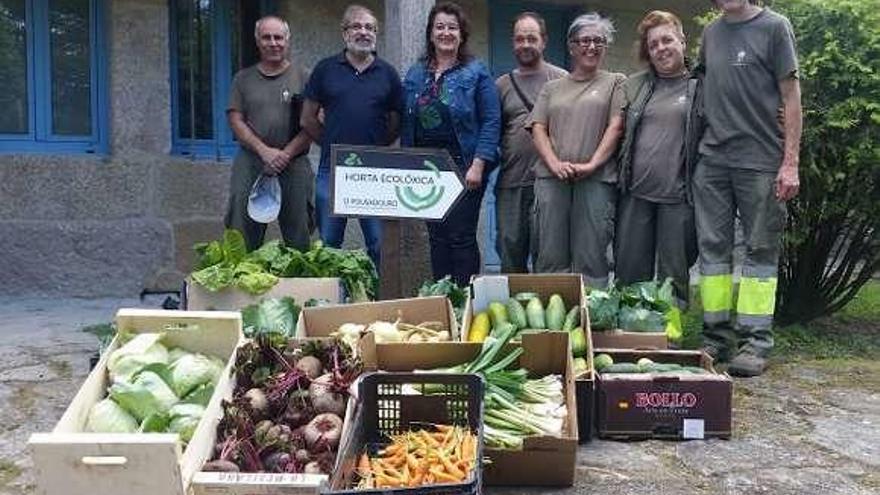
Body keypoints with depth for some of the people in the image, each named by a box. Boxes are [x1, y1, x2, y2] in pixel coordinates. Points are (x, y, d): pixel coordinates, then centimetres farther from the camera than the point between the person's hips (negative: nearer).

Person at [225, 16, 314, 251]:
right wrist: (264, 151, -10)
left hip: (294, 166, -1)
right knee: (242, 239, 2)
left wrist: (286, 154, -11)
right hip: (250, 164, 1)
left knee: (299, 240, 3)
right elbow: (236, 121, 5)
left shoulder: (302, 77, 7)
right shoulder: (244, 78, 12)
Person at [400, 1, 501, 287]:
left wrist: (478, 165, -16)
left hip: (464, 167, -4)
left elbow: (491, 121, -7)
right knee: (436, 237, 11)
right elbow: (407, 124, 13)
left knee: (461, 237, -3)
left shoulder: (476, 73, -2)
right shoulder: (415, 74, 11)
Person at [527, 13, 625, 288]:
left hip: (596, 180, -2)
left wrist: (592, 164, -11)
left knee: (591, 256, -4)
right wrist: (554, 163, -7)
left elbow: (616, 126, 1)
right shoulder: (552, 88, 20)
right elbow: (538, 128, 10)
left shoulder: (615, 82, 12)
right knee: (550, 256, 1)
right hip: (551, 178, 2)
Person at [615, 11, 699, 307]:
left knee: (674, 273, 6)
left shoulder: (699, 88, 3)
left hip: (678, 194, -3)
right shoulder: (633, 85, 13)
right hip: (635, 192, 3)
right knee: (628, 272, 7)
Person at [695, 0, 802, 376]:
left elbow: (790, 95, -2)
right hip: (712, 160, 5)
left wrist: (790, 162, -9)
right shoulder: (711, 32, 15)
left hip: (760, 160, -4)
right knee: (712, 247, 4)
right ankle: (717, 334, 13)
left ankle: (755, 340, 6)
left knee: (761, 250, 1)